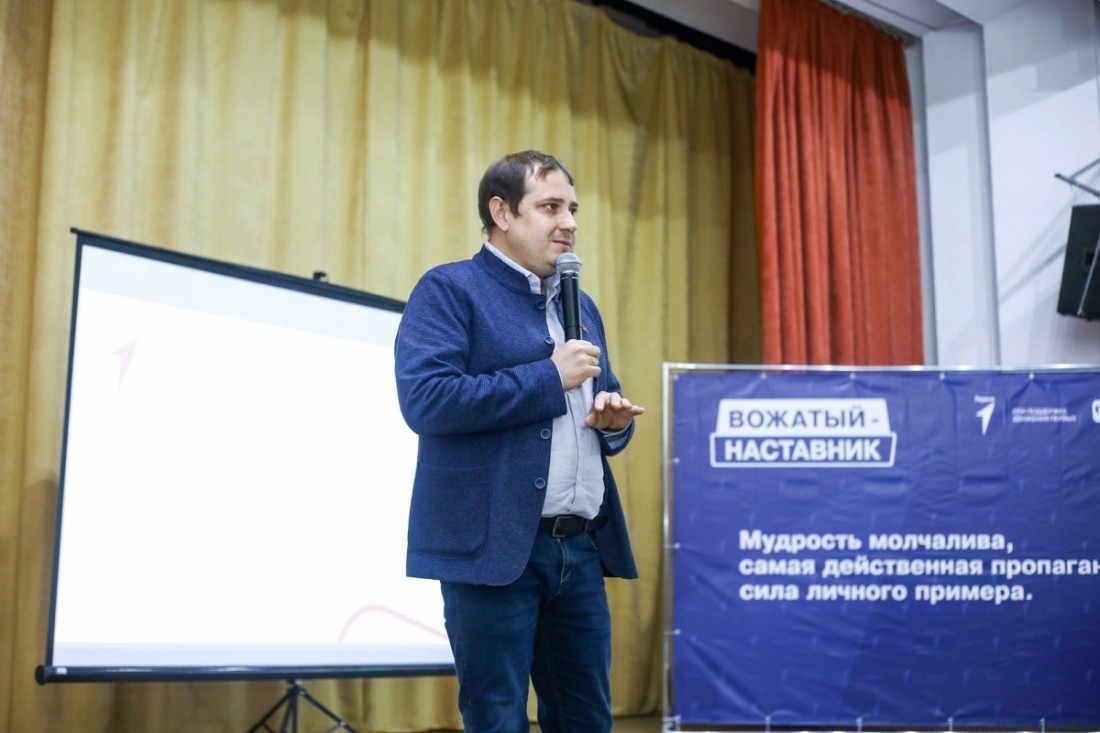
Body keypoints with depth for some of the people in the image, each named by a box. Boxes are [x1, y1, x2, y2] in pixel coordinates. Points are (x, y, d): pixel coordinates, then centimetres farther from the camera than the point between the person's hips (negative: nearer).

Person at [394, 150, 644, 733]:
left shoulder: (579, 305, 17)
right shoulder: (449, 290, -4)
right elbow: (425, 399, -18)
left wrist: (615, 421, 0)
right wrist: (549, 377, -15)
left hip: (581, 547, 7)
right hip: (495, 548, -7)